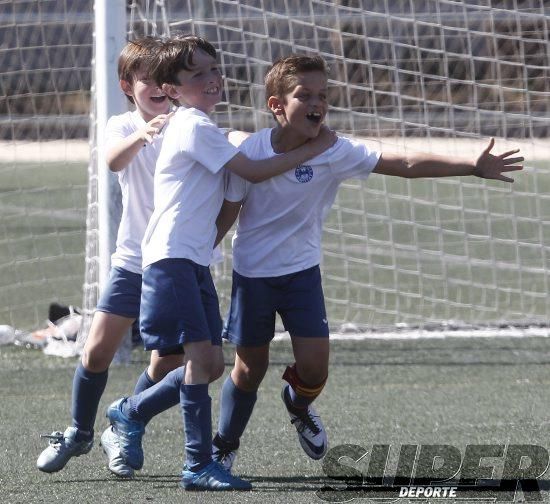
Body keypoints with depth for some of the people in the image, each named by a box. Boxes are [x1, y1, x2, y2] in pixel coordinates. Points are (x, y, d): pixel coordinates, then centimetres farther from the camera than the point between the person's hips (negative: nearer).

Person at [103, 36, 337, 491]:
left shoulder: (200, 127, 19)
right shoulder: (195, 127, -12)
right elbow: (252, 173, -13)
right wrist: (312, 149, -7)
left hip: (196, 262, 10)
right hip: (172, 258, -10)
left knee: (210, 364, 8)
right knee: (201, 355, -13)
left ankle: (130, 413, 25)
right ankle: (199, 465, -12)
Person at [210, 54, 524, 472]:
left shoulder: (334, 153, -12)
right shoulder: (251, 151, -15)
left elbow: (407, 165, -14)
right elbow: (227, 211, -6)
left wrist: (473, 167, -20)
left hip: (302, 272, 1)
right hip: (252, 275, -1)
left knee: (314, 367, -8)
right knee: (249, 368, 6)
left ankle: (299, 406, 30)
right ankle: (223, 449, 29)